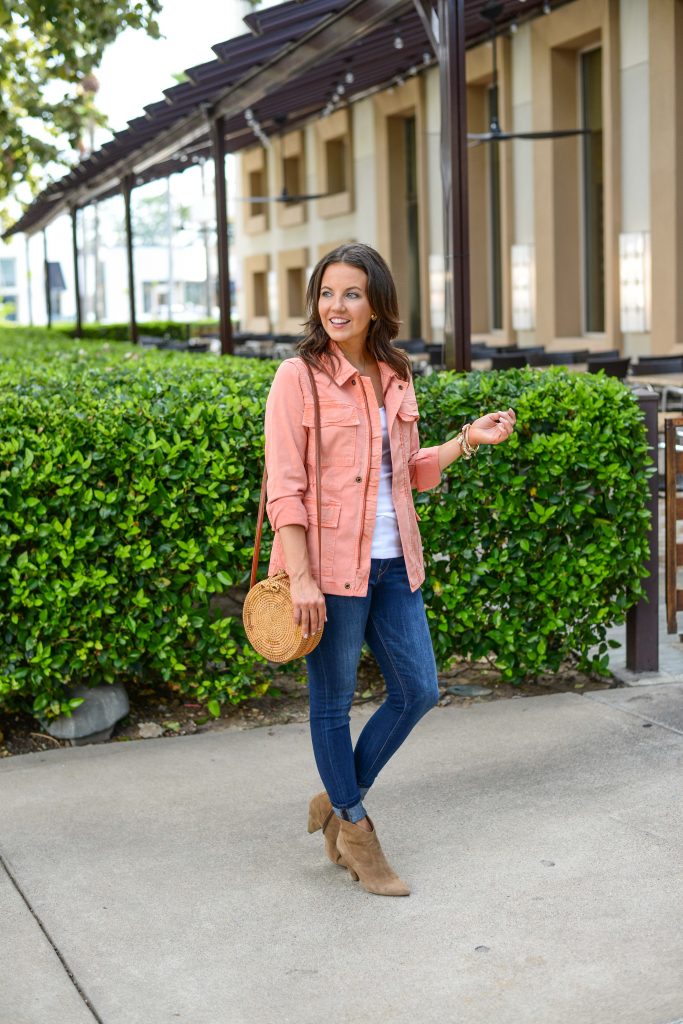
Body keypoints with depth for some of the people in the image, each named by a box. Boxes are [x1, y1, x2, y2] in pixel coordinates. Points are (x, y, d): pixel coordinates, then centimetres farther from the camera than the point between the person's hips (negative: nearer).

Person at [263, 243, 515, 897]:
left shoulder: (395, 379, 9)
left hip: (392, 562, 7)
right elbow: (284, 486, -13)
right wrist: (300, 577, -19)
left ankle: (337, 800, 28)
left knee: (418, 690, 10)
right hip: (330, 563, -6)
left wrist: (468, 440, 5)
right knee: (333, 703, 6)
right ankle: (355, 831, 23)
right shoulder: (298, 377, -8)